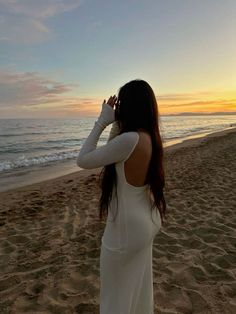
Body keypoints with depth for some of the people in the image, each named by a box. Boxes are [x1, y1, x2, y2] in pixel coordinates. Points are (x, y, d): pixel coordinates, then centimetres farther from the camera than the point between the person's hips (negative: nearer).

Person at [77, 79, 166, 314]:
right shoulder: (149, 137, -1)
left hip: (127, 227, -8)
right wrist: (114, 126, 3)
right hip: (147, 220, 9)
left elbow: (83, 160, -19)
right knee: (139, 286, 30)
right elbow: (114, 154, 13)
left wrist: (101, 122, -12)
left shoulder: (130, 139, -28)